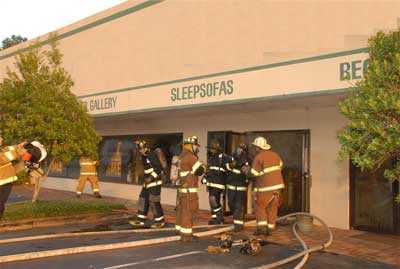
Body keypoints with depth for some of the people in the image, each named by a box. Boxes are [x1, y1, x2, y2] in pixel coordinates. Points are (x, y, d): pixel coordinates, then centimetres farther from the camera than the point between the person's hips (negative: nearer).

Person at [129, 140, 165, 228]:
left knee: (154, 202, -4)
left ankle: (160, 221, 7)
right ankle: (140, 220, 13)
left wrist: (151, 177, -24)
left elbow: (159, 168, -22)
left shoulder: (152, 155, -16)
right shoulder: (144, 157, 12)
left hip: (155, 183, -9)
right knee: (143, 200, 8)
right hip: (148, 183, 9)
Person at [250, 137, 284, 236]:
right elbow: (280, 165, 25)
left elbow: (254, 174, -14)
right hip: (277, 184, 6)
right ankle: (270, 229, 12)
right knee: (272, 208, 11)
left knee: (260, 207, 7)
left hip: (265, 187, -6)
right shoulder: (275, 155, 8)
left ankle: (261, 228, -2)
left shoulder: (258, 158, -13)